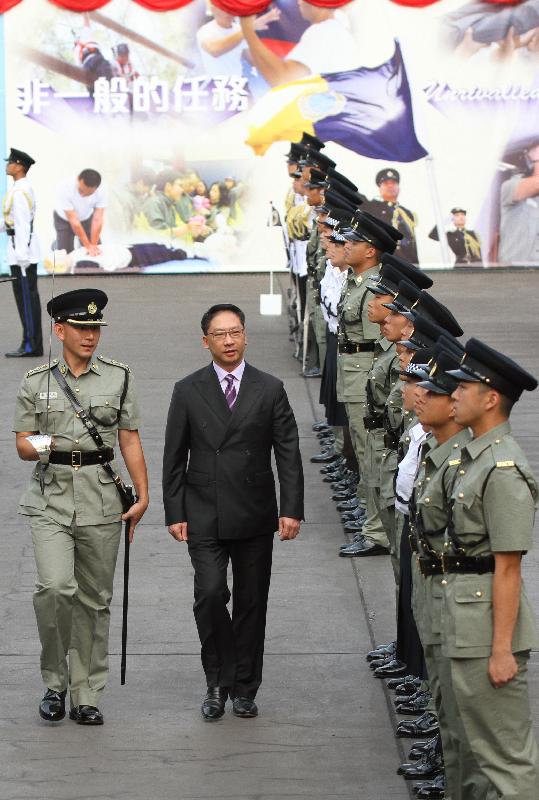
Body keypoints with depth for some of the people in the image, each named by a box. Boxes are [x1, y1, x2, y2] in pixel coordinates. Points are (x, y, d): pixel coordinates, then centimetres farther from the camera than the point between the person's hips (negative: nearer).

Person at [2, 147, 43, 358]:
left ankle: (31, 346, -5)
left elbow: (23, 224, -21)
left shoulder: (19, 192, -17)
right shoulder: (24, 189, 15)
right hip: (24, 248, 10)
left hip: (21, 248, -10)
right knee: (27, 297, 9)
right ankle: (32, 344, 10)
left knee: (26, 297, -7)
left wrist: (22, 256, -22)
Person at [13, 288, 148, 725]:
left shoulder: (119, 377, 5)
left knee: (95, 600, 5)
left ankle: (86, 697, 15)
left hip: (101, 503, 1)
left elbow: (130, 442, 7)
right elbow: (22, 445, 7)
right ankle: (55, 681, 1)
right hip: (51, 500, -1)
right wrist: (39, 447, -17)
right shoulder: (36, 382, 4)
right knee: (55, 587, -19)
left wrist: (143, 496, -1)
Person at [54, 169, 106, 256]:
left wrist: (93, 245, -32)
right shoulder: (65, 189, -39)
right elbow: (74, 221, -34)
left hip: (86, 218, 2)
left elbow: (97, 220, -30)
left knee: (97, 251, -3)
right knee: (65, 252, -8)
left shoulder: (101, 191, -33)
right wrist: (88, 246, -32)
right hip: (64, 220, -2)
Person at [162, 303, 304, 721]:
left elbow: (288, 452, 1)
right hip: (204, 517, -1)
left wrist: (291, 509, -7)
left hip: (255, 515, 1)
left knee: (251, 601, 6)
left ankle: (244, 687, 19)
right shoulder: (188, 391, 2)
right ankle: (218, 681, 3)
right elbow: (174, 458, 5)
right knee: (210, 594, -14)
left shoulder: (270, 390, 2)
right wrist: (175, 513, -1)